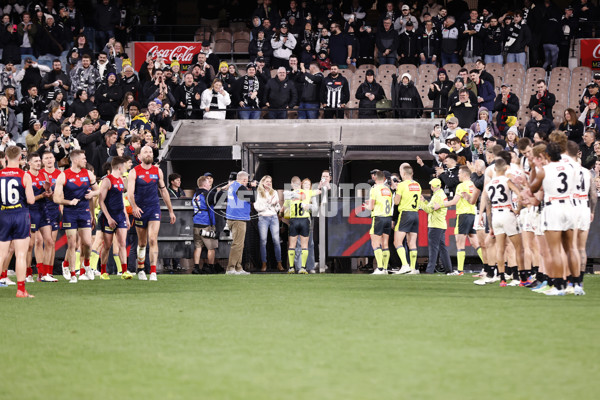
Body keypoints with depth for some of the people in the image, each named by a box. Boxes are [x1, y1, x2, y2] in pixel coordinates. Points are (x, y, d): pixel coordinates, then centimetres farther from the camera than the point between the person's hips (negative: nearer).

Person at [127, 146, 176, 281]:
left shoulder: (158, 171, 7)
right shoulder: (134, 172, -4)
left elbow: (163, 191, 16)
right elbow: (130, 192, -13)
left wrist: (171, 211, 17)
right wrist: (134, 207, -32)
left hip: (154, 209, 1)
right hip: (140, 210, -1)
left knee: (153, 239, -14)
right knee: (142, 243, 9)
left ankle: (153, 272, -17)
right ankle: (140, 269, 29)